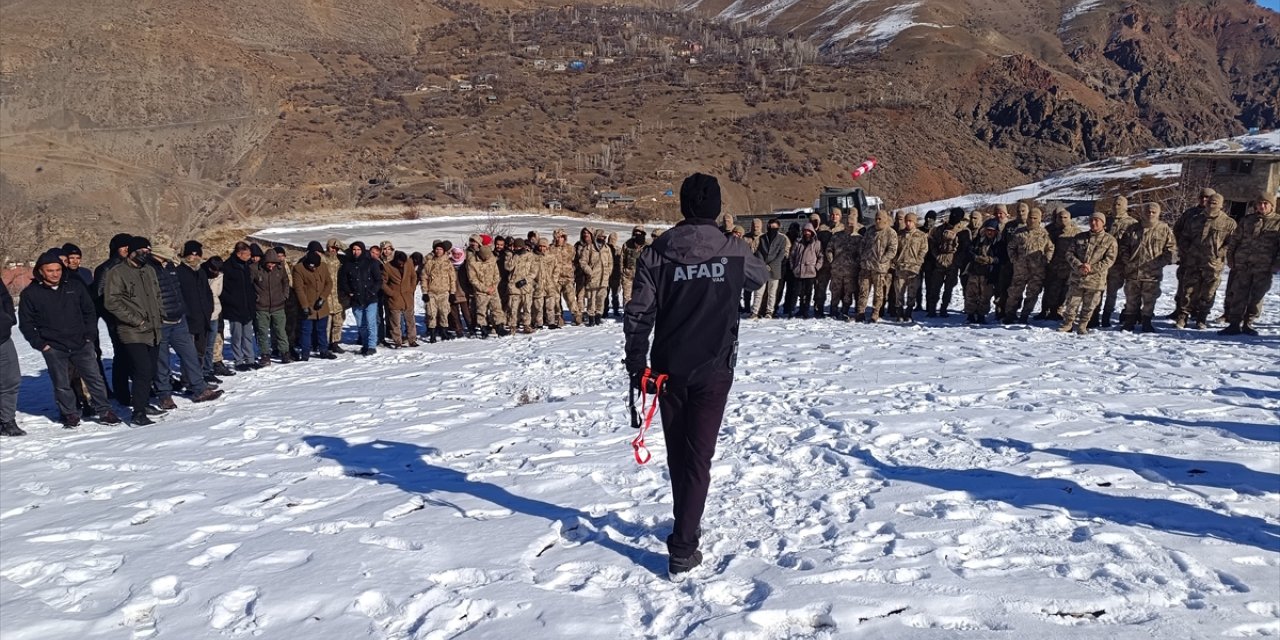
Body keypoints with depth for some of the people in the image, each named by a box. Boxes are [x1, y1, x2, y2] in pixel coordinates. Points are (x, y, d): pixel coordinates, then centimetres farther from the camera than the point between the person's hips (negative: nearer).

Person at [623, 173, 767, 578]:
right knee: (698, 456, 2)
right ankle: (682, 549, -3)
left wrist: (636, 365, 2)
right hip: (713, 370, -1)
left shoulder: (656, 253, -6)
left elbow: (639, 314, -7)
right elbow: (761, 277, 17)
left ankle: (687, 526, 36)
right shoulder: (734, 252, -5)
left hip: (669, 369, 2)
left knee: (677, 453, 17)